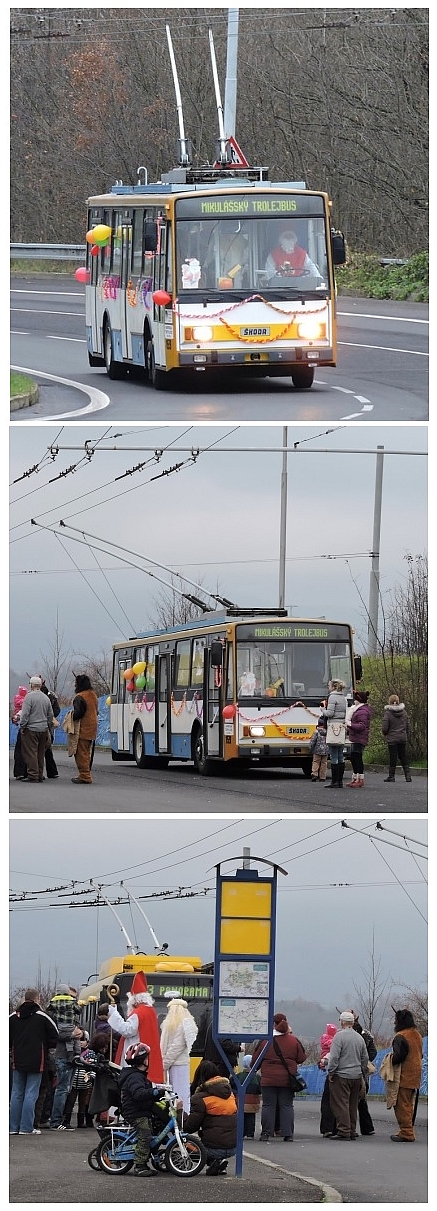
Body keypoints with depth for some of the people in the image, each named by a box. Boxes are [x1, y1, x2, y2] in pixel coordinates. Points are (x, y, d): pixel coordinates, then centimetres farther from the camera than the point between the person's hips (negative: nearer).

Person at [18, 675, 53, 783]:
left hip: (31, 728, -7)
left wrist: (22, 726, -6)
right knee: (40, 753, 12)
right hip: (43, 729, 7)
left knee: (30, 753, -5)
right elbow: (50, 715, 16)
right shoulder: (46, 698, 11)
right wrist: (48, 728, 24)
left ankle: (33, 775, -9)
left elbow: (25, 713, -14)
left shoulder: (29, 696, -10)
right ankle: (40, 775, 15)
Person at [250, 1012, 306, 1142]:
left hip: (268, 1079, -1)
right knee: (287, 1106, 6)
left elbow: (255, 1059, 3)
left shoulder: (265, 1041, -4)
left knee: (268, 1105, 5)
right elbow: (301, 1058, 6)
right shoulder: (293, 1041, -1)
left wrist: (253, 1068, 23)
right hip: (287, 1079, 1)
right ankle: (288, 1134, 3)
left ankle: (266, 1132, 4)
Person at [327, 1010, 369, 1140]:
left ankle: (344, 1131, -9)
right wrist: (362, 1073, 24)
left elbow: (334, 1056, -15)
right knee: (353, 1105, 13)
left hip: (341, 1076, -7)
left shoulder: (340, 1036, -10)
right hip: (356, 1076, 7)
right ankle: (352, 1131, 16)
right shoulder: (359, 1037, 11)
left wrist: (331, 1072, -7)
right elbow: (365, 1058, 16)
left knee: (340, 1104, -4)